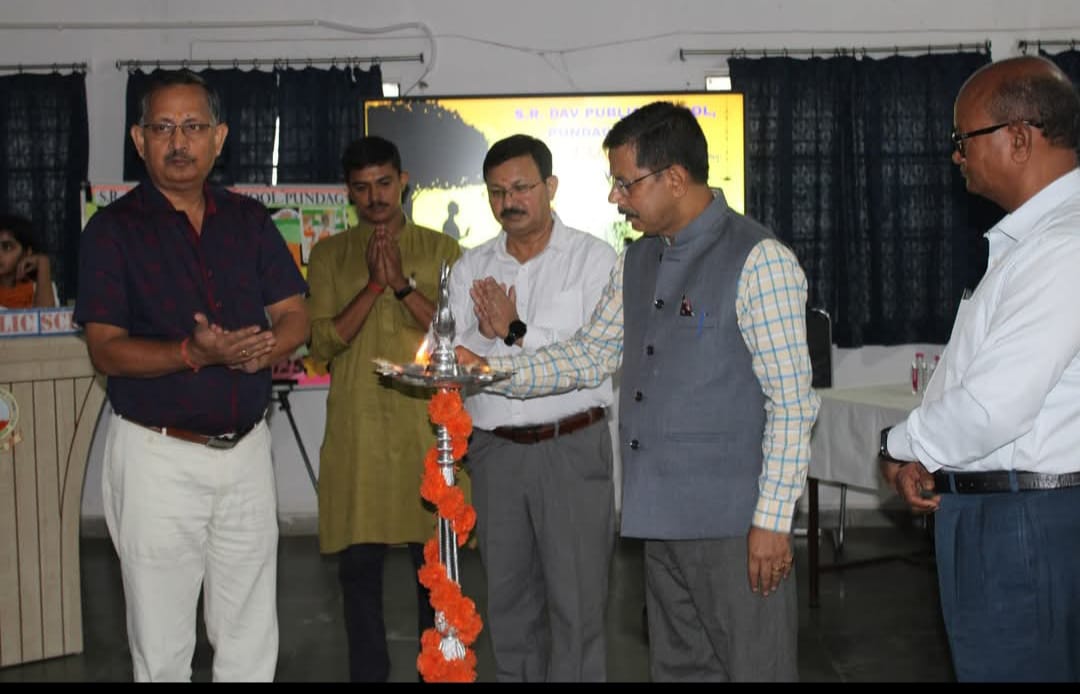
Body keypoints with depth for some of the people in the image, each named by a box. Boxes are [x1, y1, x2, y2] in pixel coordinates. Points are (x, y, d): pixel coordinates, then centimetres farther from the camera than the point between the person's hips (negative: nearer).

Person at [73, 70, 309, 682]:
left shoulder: (250, 219, 8)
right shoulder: (114, 229, -4)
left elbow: (295, 317, 7)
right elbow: (106, 351, -10)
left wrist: (266, 348, -16)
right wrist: (194, 353, -25)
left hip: (248, 448, 4)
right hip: (158, 454, -3)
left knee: (252, 642, 13)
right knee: (162, 645, 7)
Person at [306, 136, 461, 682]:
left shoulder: (440, 249, 7)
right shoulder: (330, 255, 9)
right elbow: (323, 343, 0)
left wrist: (403, 283, -12)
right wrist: (373, 285, -11)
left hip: (428, 425, 0)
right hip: (357, 430, 1)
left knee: (435, 562, 5)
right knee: (359, 563, 4)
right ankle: (367, 672, 17)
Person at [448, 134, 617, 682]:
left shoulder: (592, 258, -3)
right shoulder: (470, 268, 10)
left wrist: (516, 331, -16)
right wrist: (488, 334, -16)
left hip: (571, 447, -4)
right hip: (494, 448, 4)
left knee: (577, 600, 0)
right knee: (508, 599, 14)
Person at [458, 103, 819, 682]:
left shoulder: (758, 262, -13)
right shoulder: (637, 262, 11)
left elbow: (792, 402, -14)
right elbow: (590, 355, 15)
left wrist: (772, 520, -16)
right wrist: (489, 371, 5)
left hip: (734, 524, -7)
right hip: (663, 517, 7)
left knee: (753, 668, 4)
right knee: (677, 667, 18)